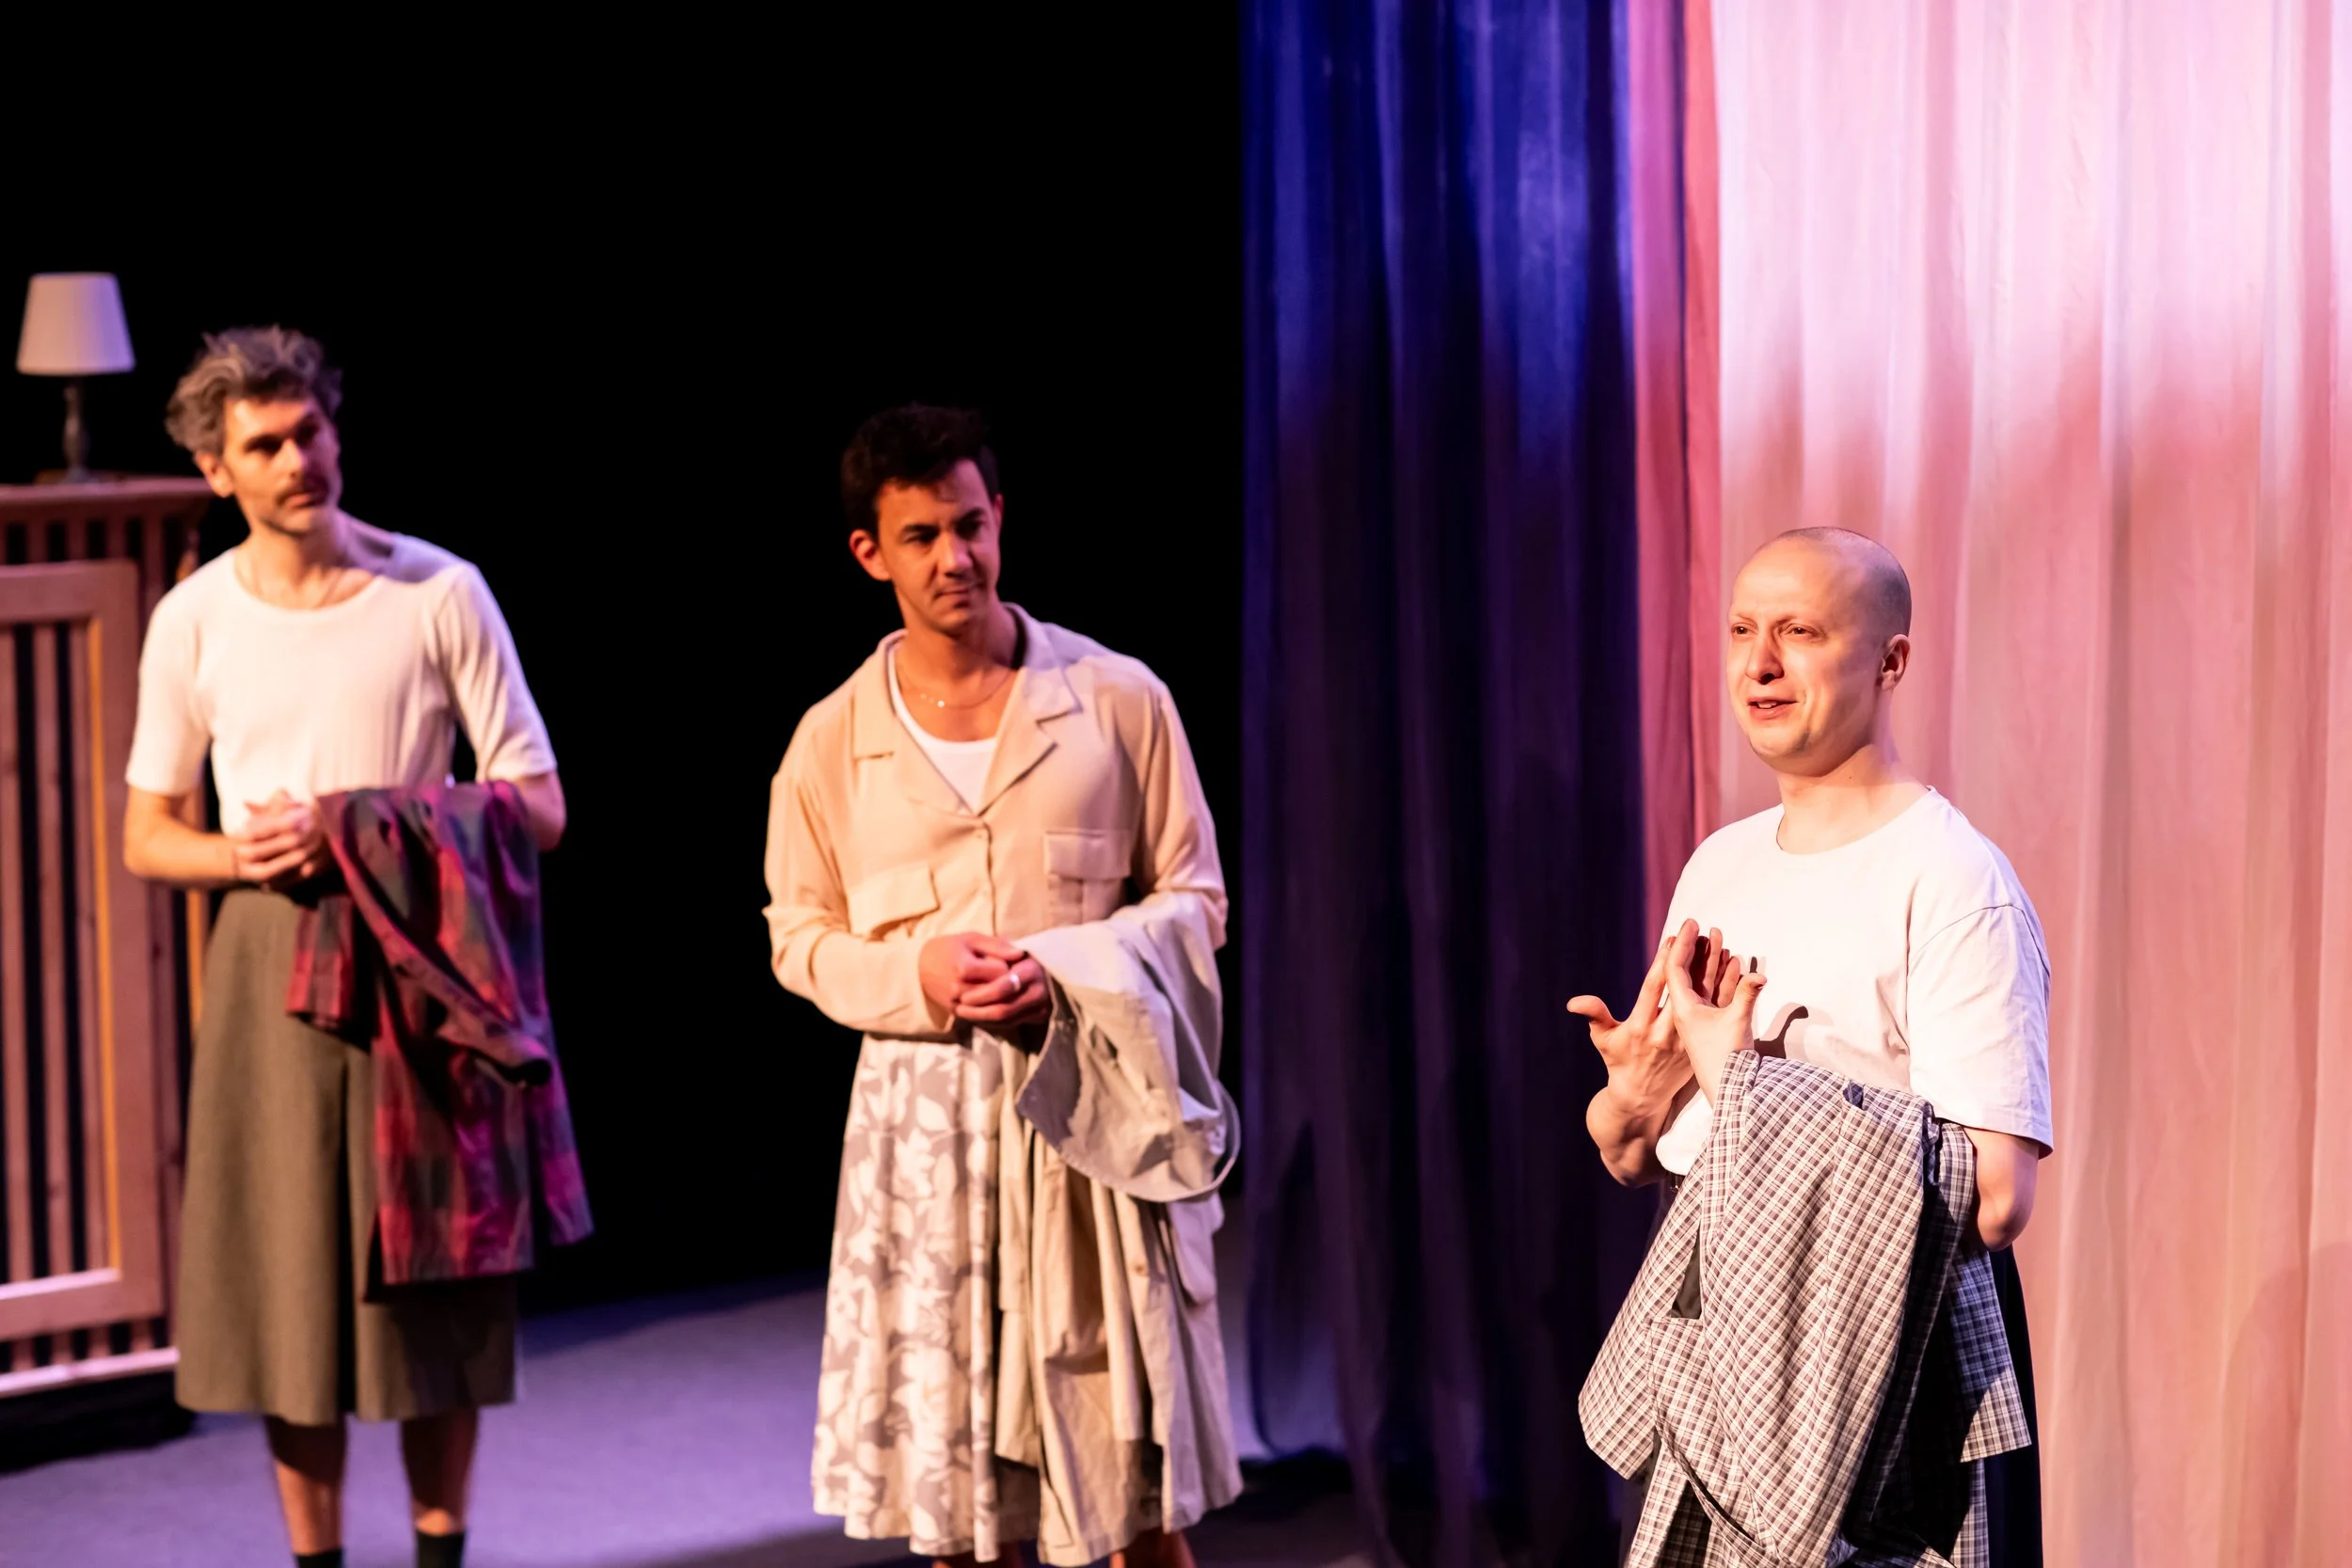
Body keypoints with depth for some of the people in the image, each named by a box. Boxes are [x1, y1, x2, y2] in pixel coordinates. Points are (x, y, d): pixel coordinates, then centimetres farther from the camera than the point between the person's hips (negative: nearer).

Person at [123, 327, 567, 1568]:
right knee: (288, 1277, 3)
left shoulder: (438, 593, -3)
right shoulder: (194, 619, 3)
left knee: (433, 1278, 4)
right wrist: (241, 854, -12)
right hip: (268, 966, 1)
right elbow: (147, 838, 11)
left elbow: (538, 808, -3)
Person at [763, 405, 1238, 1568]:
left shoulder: (1117, 699, -1)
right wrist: (916, 974, -10)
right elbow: (799, 938, 10)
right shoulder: (832, 741, 3)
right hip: (922, 1119, 1)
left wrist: (1067, 972, -13)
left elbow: (1193, 900, 4)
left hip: (1093, 1110, -1)